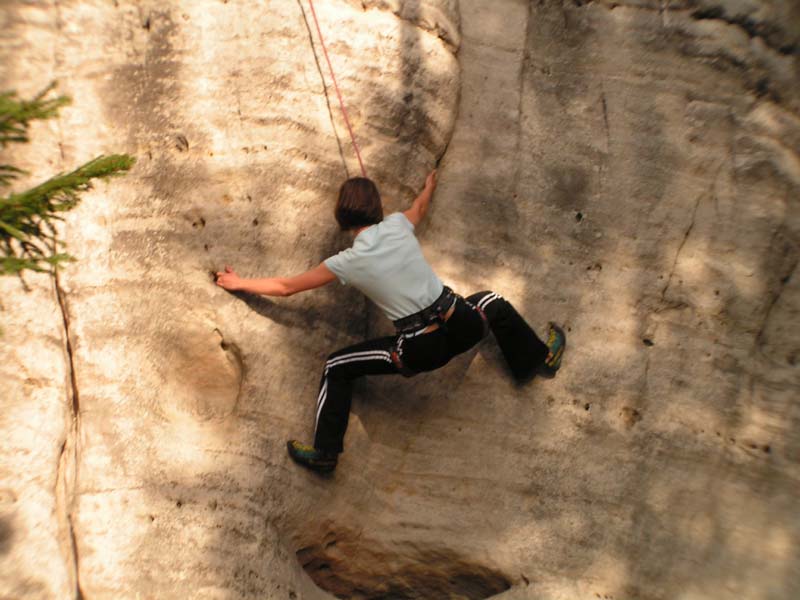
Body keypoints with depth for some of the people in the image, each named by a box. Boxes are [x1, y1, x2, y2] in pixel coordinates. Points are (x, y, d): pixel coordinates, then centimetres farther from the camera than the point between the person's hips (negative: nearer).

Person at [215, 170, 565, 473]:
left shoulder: (347, 263, -6)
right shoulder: (399, 225, 2)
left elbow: (286, 287, 5)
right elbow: (419, 208, 29)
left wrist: (241, 283, 22)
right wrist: (429, 189, 53)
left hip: (419, 352, -4)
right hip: (463, 327, 4)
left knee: (336, 369, 12)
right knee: (493, 303, 38)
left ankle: (325, 453, 18)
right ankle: (540, 359, 54)